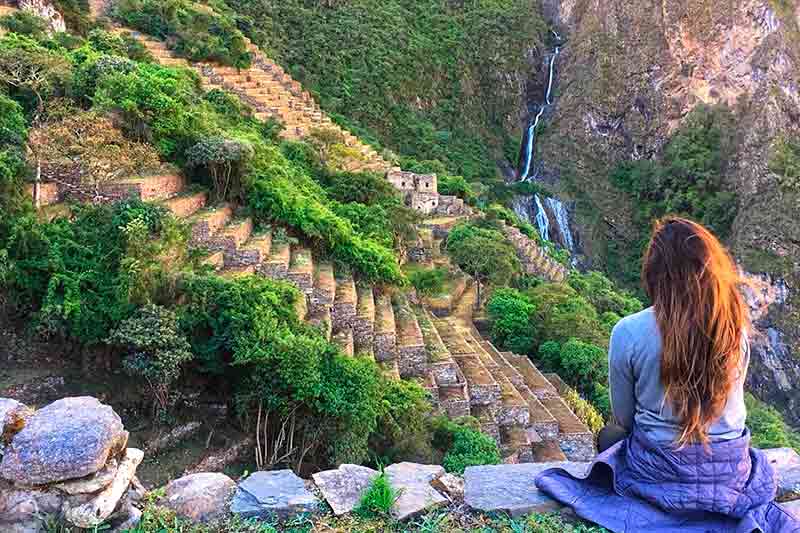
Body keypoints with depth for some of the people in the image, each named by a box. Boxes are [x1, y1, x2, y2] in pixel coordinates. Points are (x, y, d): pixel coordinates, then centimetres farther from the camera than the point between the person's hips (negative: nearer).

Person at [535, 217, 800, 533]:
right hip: (732, 474, 3)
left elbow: (624, 417, -7)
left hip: (659, 474, -3)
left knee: (609, 436, 30)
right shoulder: (737, 328, -11)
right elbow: (727, 400, 6)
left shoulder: (628, 332, -21)